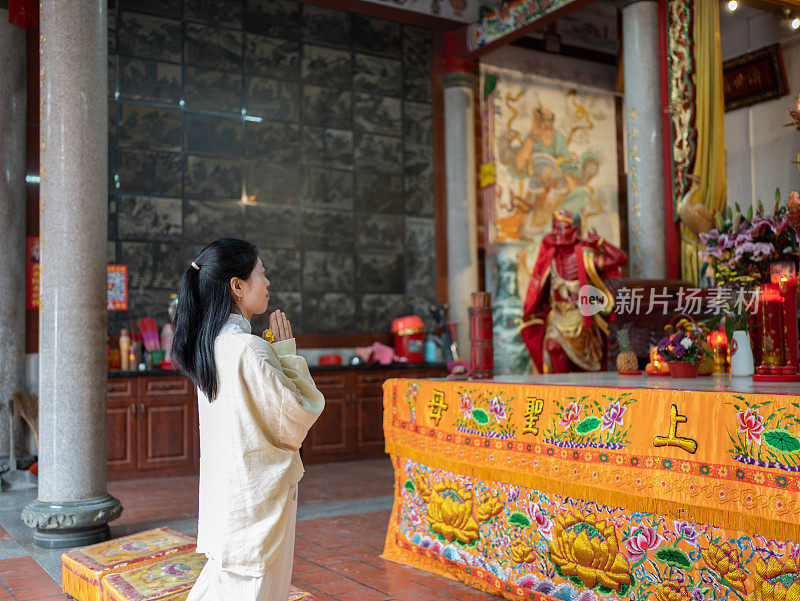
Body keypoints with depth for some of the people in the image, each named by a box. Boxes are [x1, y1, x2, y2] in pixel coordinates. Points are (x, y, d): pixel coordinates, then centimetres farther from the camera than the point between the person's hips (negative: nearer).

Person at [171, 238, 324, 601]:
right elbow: (299, 415, -17)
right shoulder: (249, 349, -23)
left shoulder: (209, 345, 6)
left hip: (221, 487, 9)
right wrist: (287, 353, -9)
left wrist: (276, 353, 6)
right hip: (257, 493, -9)